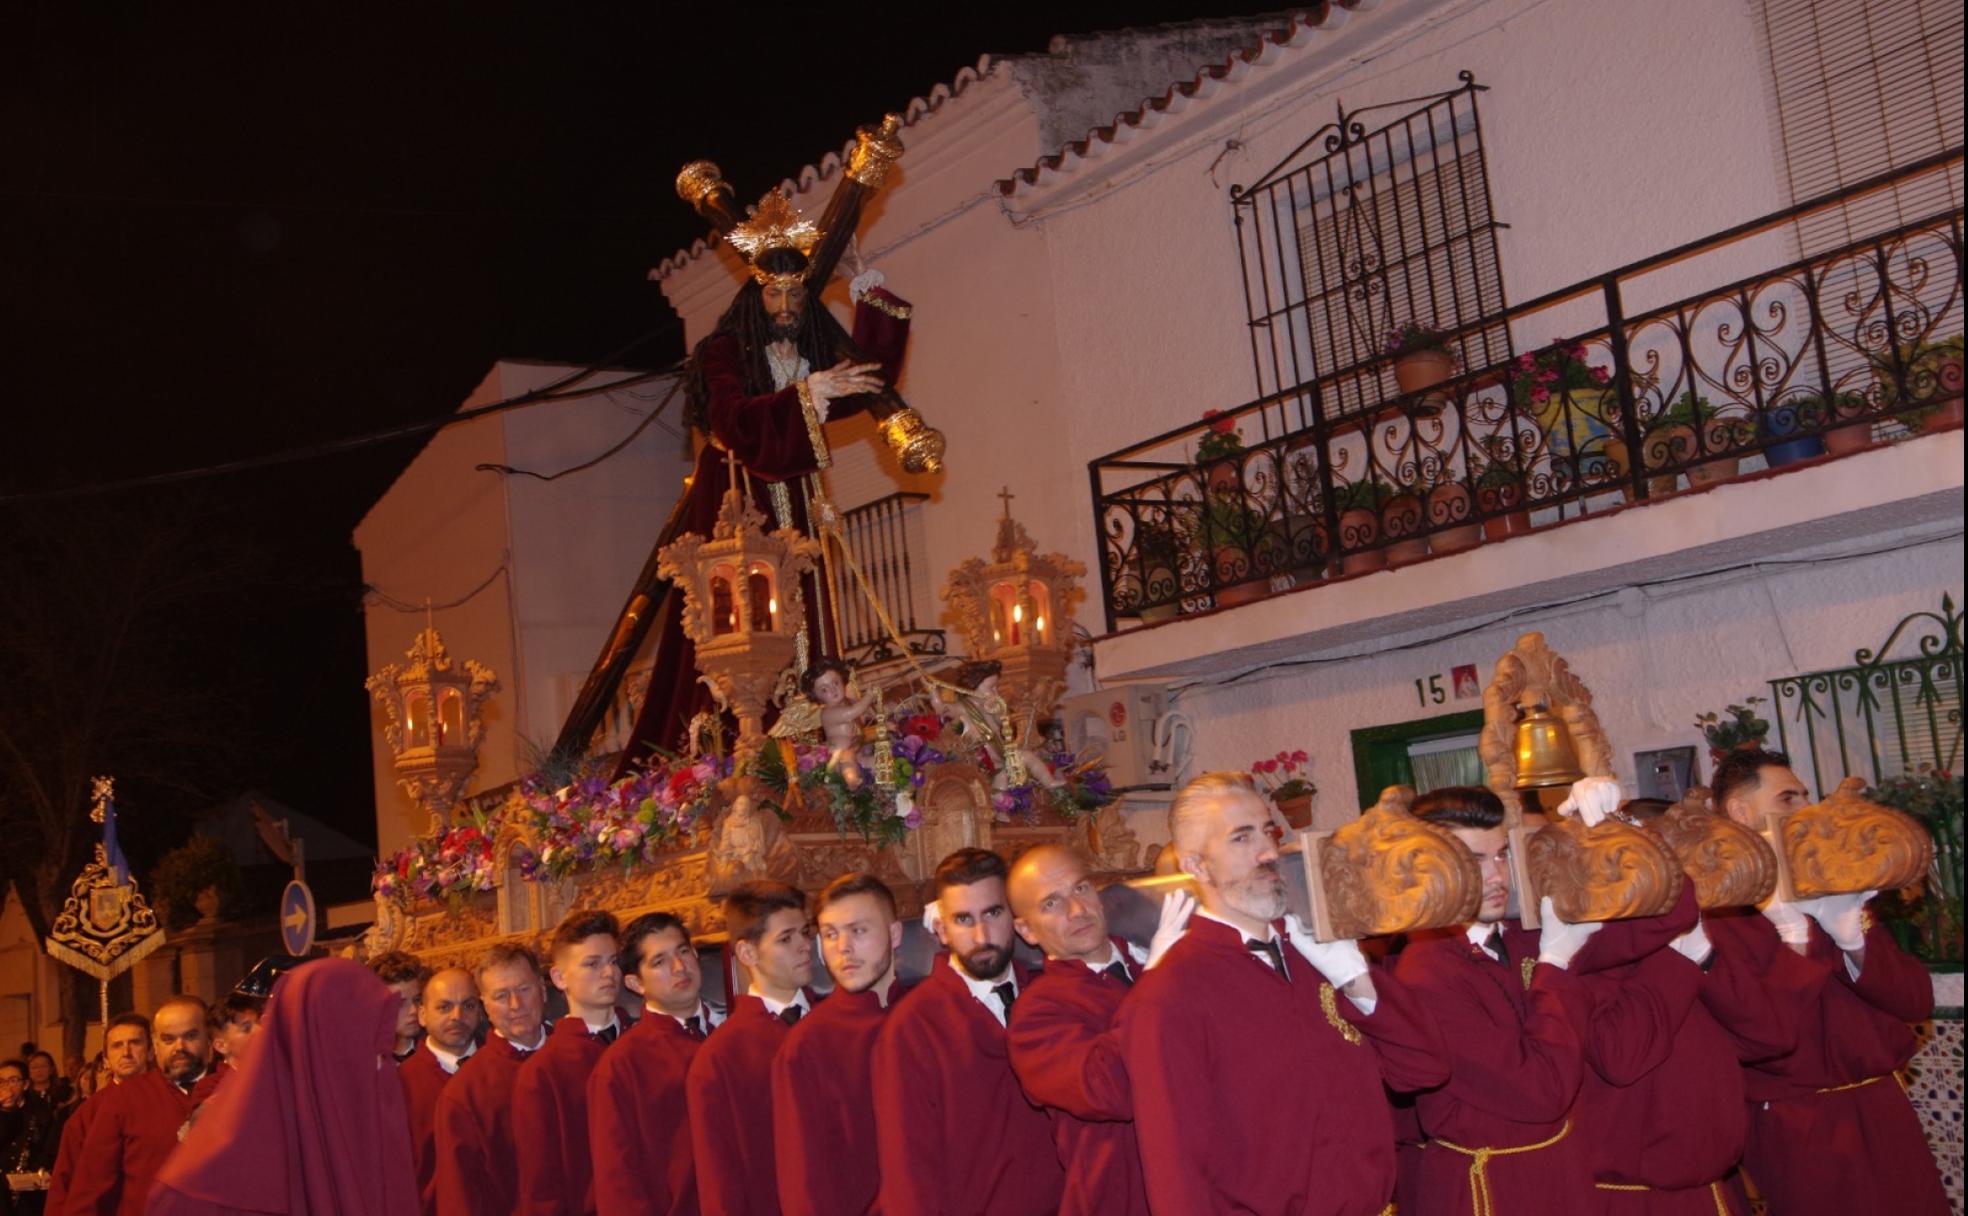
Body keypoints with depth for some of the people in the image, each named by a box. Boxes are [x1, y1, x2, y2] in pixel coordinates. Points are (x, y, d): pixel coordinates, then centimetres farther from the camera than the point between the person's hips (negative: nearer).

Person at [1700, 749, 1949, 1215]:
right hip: (1798, 1132, -6)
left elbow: (1917, 1000, 3)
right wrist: (1795, 934, -22)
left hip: (1885, 1111, 6)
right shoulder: (1713, 910, -12)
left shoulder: (1834, 888, 9)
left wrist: (1854, 936, -13)